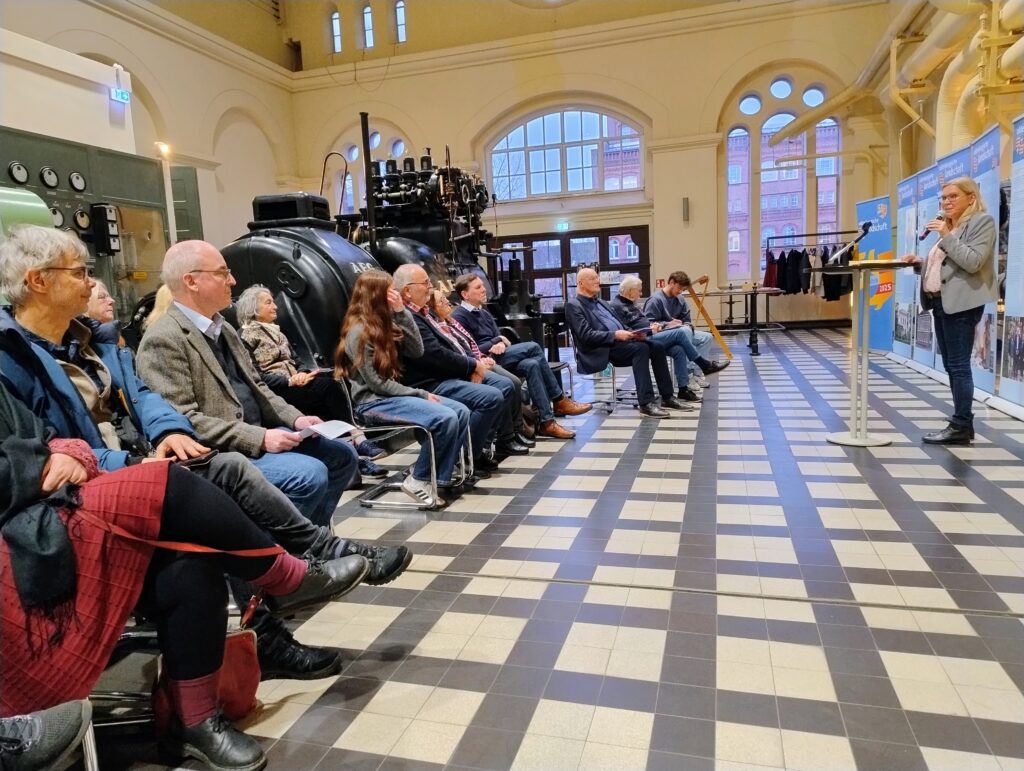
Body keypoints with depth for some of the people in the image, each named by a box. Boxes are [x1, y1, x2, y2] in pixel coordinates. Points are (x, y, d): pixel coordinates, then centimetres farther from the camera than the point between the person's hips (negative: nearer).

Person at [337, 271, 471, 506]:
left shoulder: (383, 323, 11)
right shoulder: (359, 332, -14)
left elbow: (416, 351, 3)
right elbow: (376, 383, -17)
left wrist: (401, 312, -5)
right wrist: (419, 394, -15)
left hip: (392, 395, 9)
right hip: (374, 402, -9)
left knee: (461, 412, -6)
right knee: (445, 419, -25)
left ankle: (441, 479, -4)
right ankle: (418, 480, -9)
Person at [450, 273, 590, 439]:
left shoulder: (484, 313, 22)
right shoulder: (459, 317, -6)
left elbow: (499, 339, 16)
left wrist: (501, 343, -10)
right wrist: (496, 341, -8)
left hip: (497, 357, 8)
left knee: (532, 365, -22)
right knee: (532, 347, -21)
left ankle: (546, 422, -22)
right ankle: (559, 401, -15)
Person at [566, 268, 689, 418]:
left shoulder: (600, 302, 24)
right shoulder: (574, 306, -4)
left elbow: (619, 323, 23)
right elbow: (586, 335, -16)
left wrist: (632, 333, 2)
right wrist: (615, 335, -22)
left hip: (621, 340, 8)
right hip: (602, 349, -8)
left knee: (656, 346, -12)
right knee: (641, 348, -29)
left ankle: (667, 397, -7)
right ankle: (646, 403, -30)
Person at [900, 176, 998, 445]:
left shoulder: (982, 221, -4)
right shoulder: (948, 226, 21)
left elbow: (972, 262, -17)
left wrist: (946, 236, -17)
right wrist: (919, 263, 8)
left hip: (961, 303, -9)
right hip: (941, 302, 9)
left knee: (959, 365, -9)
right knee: (951, 365, 9)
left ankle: (961, 426, -6)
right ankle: (963, 422, 14)